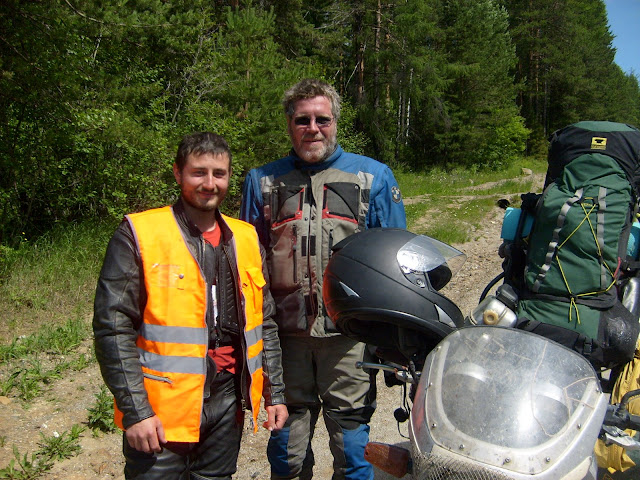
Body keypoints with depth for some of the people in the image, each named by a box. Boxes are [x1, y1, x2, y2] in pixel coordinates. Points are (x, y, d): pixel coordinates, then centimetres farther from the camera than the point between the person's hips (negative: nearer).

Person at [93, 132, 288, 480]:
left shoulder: (246, 239, 8)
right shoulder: (138, 235, -7)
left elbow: (264, 324, 14)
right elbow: (113, 329, -10)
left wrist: (275, 394, 11)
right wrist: (135, 411, -13)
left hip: (227, 402, 5)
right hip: (161, 411, -4)